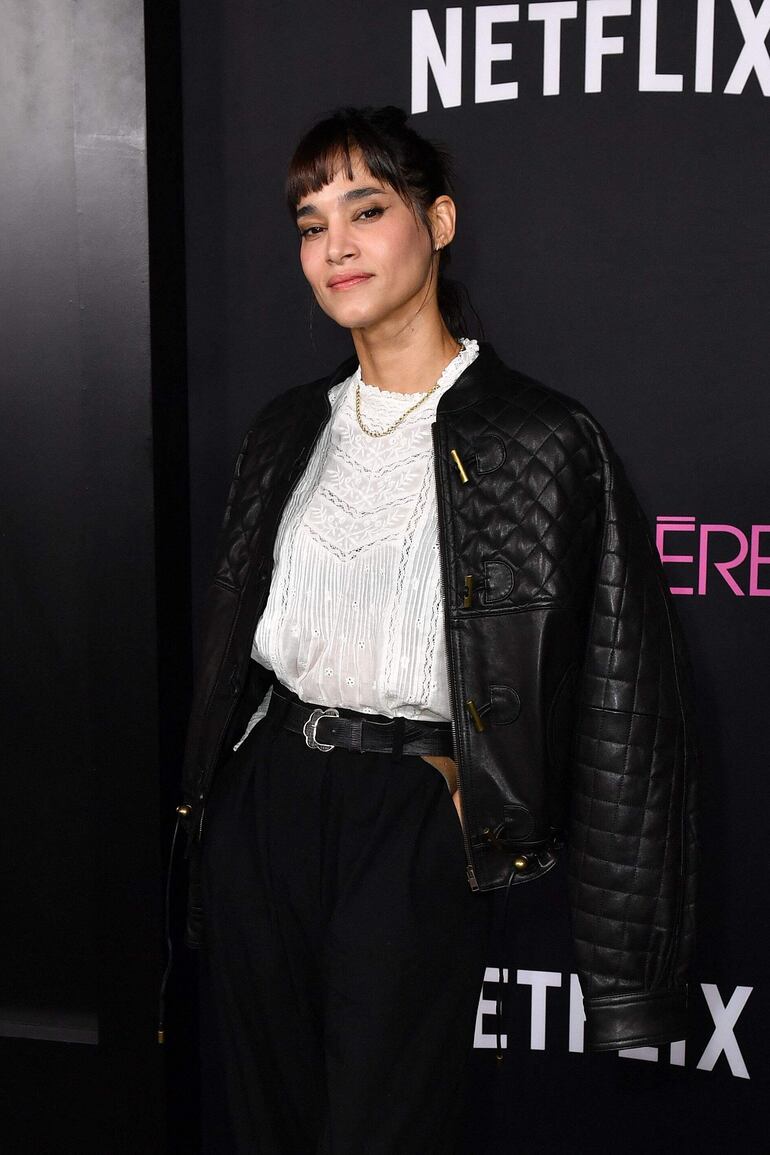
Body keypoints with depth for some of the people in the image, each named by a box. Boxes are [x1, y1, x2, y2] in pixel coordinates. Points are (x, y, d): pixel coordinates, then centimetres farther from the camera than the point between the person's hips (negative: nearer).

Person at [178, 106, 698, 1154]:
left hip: (416, 831, -5)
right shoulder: (290, 430, 8)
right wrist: (206, 817, 17)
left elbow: (626, 698, -8)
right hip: (259, 810, 5)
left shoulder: (543, 441, -10)